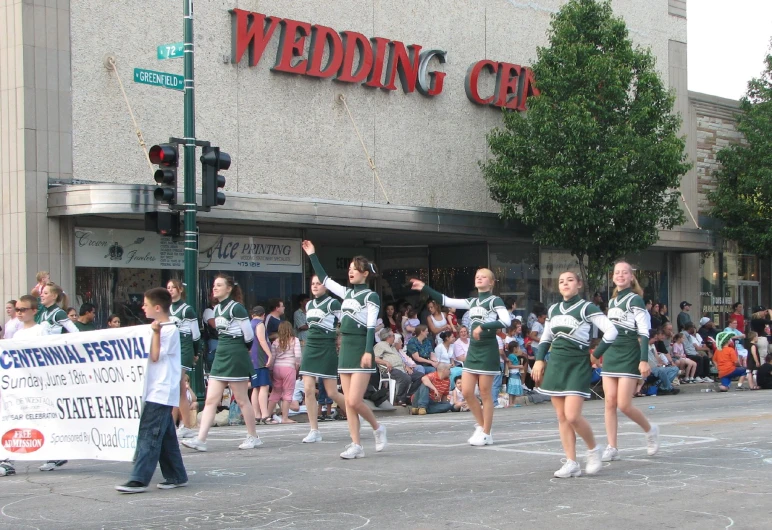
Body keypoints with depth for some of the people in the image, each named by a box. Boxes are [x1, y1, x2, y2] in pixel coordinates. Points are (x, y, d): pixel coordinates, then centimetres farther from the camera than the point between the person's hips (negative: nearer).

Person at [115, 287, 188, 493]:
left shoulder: (169, 330, -11)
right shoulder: (159, 328, 17)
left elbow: (155, 356, -16)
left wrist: (156, 333, -14)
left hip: (161, 392, -10)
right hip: (155, 390, 10)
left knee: (149, 435, -12)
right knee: (166, 437, 11)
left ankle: (139, 480, -14)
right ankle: (176, 476, 17)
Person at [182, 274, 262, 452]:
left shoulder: (236, 308, -12)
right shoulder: (217, 309, 12)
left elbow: (249, 335, -11)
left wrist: (243, 350, 5)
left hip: (236, 357, -8)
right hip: (221, 357, 8)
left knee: (241, 400, 1)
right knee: (211, 400, 1)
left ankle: (253, 437, 14)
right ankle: (200, 440, -3)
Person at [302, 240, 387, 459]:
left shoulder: (371, 296, -5)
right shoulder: (347, 293, 14)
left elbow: (371, 327, -13)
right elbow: (325, 279, 22)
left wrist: (368, 352, -23)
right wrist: (312, 256, 21)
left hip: (361, 348, -7)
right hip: (345, 347, 7)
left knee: (354, 401, -13)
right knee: (348, 402, 3)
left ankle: (377, 429, 11)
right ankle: (356, 445, 5)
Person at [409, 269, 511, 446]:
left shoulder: (495, 301, -5)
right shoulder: (472, 302, 14)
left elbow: (506, 321, -20)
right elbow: (446, 301, 14)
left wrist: (483, 326, -27)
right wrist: (425, 288, 9)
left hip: (488, 349, -7)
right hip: (473, 349, 7)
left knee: (485, 393, -2)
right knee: (467, 392, 3)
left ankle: (486, 434, 6)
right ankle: (481, 426, 20)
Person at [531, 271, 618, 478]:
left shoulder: (587, 308, -5)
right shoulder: (553, 309, 13)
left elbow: (611, 331, -13)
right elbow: (545, 338, 21)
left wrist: (596, 355, -9)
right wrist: (539, 360, 8)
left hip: (578, 364, -6)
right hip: (556, 364, 6)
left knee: (572, 416, -16)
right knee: (561, 417, 2)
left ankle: (593, 449, 8)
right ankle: (571, 463, 6)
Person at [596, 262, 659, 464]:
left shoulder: (635, 300, -6)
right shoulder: (611, 301, 15)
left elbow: (644, 333, -11)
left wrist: (644, 360, -19)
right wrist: (601, 355, 20)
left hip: (629, 355, -7)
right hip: (611, 354, 7)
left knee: (624, 404, -9)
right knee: (610, 402, -1)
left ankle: (650, 430, 16)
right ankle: (611, 448, 2)